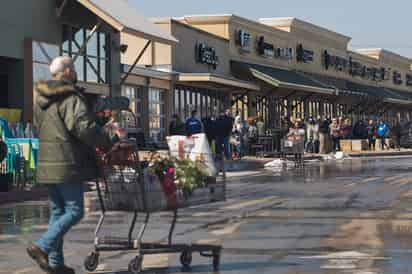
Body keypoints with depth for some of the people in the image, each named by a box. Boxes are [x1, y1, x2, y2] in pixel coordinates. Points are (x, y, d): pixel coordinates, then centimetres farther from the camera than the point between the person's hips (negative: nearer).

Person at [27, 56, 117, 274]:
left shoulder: (40, 100, 15)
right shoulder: (71, 99, -14)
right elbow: (85, 128, -23)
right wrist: (108, 141, -10)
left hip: (47, 165, 9)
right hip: (67, 165, -9)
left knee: (57, 212, 14)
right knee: (74, 211, -3)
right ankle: (43, 247, -15)